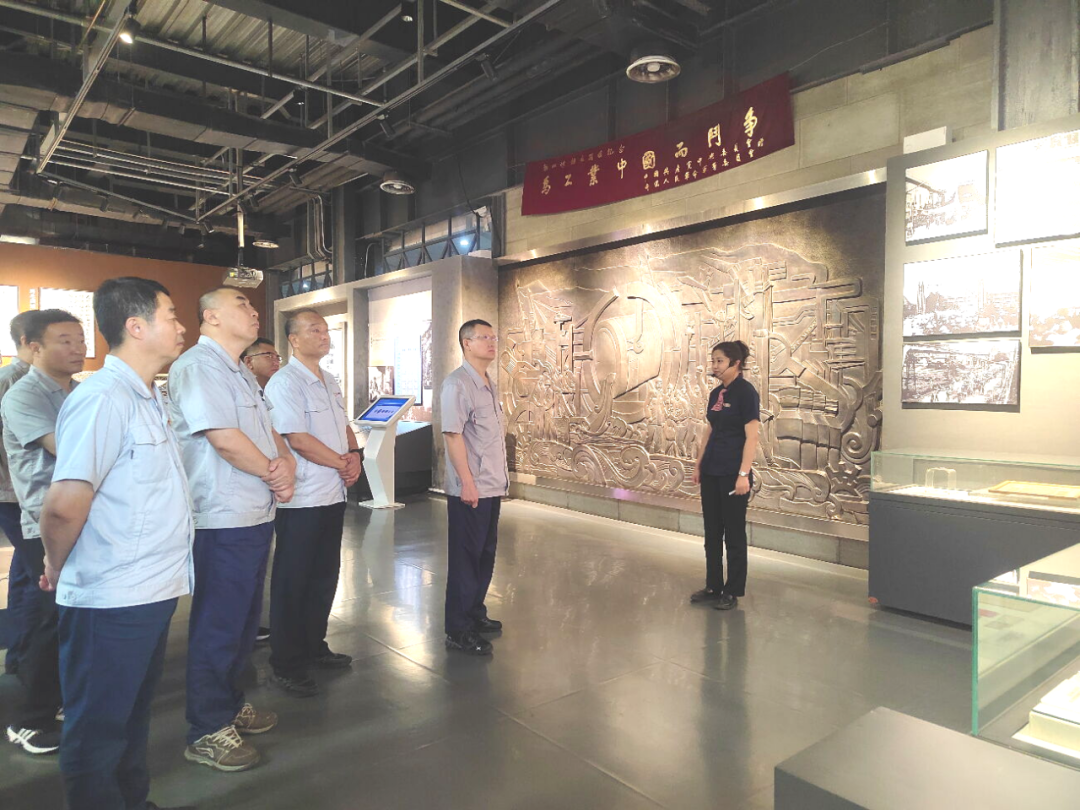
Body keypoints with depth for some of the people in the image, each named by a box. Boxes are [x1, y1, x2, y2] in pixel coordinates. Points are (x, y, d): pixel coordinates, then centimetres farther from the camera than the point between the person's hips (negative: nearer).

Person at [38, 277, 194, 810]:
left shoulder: (147, 398, 11)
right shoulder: (103, 398, -20)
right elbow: (65, 506, -24)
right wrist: (57, 569, -9)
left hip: (153, 592, 9)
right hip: (111, 602, -9)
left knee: (134, 715, 24)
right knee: (98, 731, 10)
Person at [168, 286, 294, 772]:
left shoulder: (241, 372, 17)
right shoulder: (198, 365, -14)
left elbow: (268, 430, 15)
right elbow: (225, 439, -22)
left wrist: (287, 463, -6)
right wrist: (274, 474, -8)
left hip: (257, 513, 10)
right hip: (224, 518, -10)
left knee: (245, 618, 20)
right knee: (218, 625, 2)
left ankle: (230, 703, 36)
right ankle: (207, 732, 17)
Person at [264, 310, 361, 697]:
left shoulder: (329, 382, 14)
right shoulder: (285, 382, -13)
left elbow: (345, 427, 18)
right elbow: (299, 440, -19)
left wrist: (355, 454, -2)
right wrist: (343, 463, -11)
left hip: (333, 494, 9)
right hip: (301, 500, -8)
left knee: (325, 575, 17)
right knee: (292, 581, 3)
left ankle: (314, 646, 33)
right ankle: (285, 665, 16)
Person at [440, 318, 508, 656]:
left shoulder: (489, 384, 15)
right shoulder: (457, 384, -13)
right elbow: (453, 435, -19)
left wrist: (502, 477, 17)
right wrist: (467, 482, -21)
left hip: (492, 487, 9)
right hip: (469, 489, -9)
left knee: (485, 553, 17)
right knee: (465, 557, 0)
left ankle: (475, 613, 32)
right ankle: (459, 631, 11)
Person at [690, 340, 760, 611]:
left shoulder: (746, 392, -12)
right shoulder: (716, 393, 11)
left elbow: (751, 437, -16)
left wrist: (744, 474, -21)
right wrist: (699, 464, 15)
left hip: (733, 474, -8)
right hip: (711, 472, 8)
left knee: (734, 533, 3)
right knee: (712, 532, 13)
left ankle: (733, 592, 14)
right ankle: (713, 586, 24)